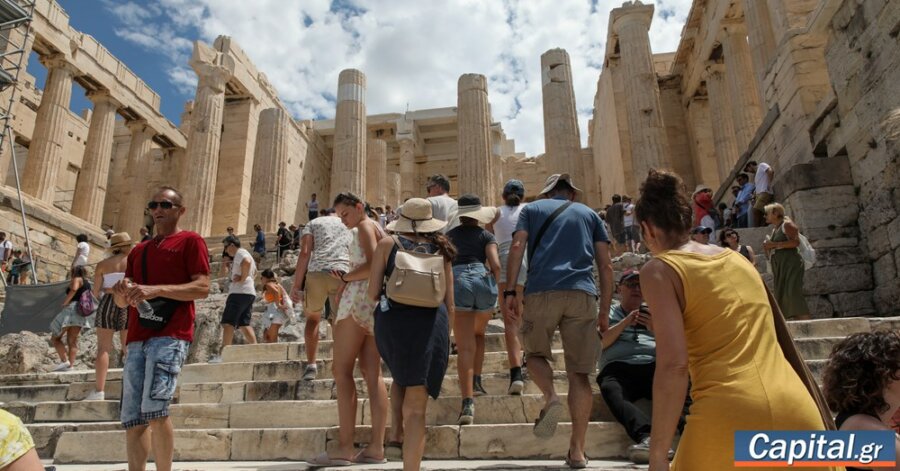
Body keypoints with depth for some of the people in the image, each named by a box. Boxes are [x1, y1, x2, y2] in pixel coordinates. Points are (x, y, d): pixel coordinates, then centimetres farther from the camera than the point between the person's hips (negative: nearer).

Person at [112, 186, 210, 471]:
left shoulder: (190, 241, 6)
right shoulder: (139, 250, 25)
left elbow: (202, 288, -7)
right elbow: (122, 303, 24)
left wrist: (157, 290, -17)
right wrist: (122, 292, 0)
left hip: (171, 335, -7)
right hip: (138, 338, 7)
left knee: (155, 409, -18)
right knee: (133, 420, 3)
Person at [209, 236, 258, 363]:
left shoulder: (240, 253, -4)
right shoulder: (245, 255, 27)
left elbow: (246, 262, -27)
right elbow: (254, 273, 39)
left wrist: (242, 278, -19)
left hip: (240, 292, -10)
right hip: (249, 293, 10)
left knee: (228, 322, -12)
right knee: (244, 324, 8)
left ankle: (223, 354, -17)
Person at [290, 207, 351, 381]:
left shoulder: (313, 223, 21)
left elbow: (305, 253, 4)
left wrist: (296, 284, 2)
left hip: (317, 273, -1)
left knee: (313, 319, 19)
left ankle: (311, 364, 10)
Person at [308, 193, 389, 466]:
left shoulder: (365, 226, -3)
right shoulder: (378, 229, 25)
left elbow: (372, 265, -17)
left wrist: (345, 278, -4)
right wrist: (346, 281, 11)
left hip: (361, 298, -9)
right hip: (377, 301, 9)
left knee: (342, 370, -9)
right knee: (372, 374, 3)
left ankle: (345, 448, -12)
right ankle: (376, 448, 1)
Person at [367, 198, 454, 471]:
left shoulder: (387, 245, 4)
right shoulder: (440, 249, 9)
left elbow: (372, 293, 0)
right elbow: (449, 302, 9)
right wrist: (446, 335, 22)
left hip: (392, 320, 0)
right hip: (431, 322, 0)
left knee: (401, 375, 33)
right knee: (416, 407, 5)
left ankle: (396, 431, 25)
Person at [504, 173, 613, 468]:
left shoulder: (532, 209, 21)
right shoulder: (589, 213, 23)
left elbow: (517, 247, 3)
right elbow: (606, 265, 14)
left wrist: (510, 291, 0)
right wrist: (605, 311, 15)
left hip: (541, 291, -1)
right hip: (582, 293, 1)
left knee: (535, 352, 20)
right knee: (579, 372, 6)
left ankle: (551, 398, -9)